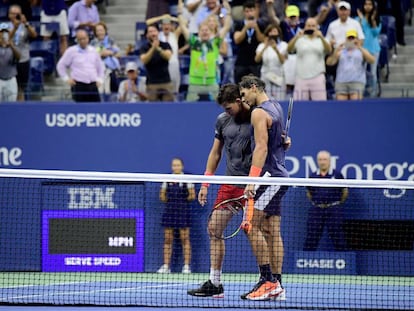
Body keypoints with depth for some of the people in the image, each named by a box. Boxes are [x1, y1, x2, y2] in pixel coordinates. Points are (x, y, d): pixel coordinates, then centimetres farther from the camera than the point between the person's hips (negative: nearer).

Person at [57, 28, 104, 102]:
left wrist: (99, 79, 13)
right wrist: (67, 79, 0)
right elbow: (61, 66, 6)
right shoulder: (71, 51, 0)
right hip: (79, 86, -4)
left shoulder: (93, 51, 12)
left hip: (93, 85, 4)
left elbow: (100, 67, 25)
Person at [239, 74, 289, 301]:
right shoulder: (276, 107, 17)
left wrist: (252, 179, -26)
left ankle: (267, 281, -15)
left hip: (269, 175, -10)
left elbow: (261, 148, -20)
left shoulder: (259, 112, -11)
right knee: (272, 231, 7)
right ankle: (277, 286, 5)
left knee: (253, 227, -12)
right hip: (279, 176, 10)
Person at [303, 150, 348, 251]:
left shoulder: (337, 175, 1)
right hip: (316, 210, 2)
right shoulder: (313, 176, 8)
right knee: (311, 238, 0)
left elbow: (345, 192, 10)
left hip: (334, 210, -2)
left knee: (338, 238, -3)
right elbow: (309, 193, 21)